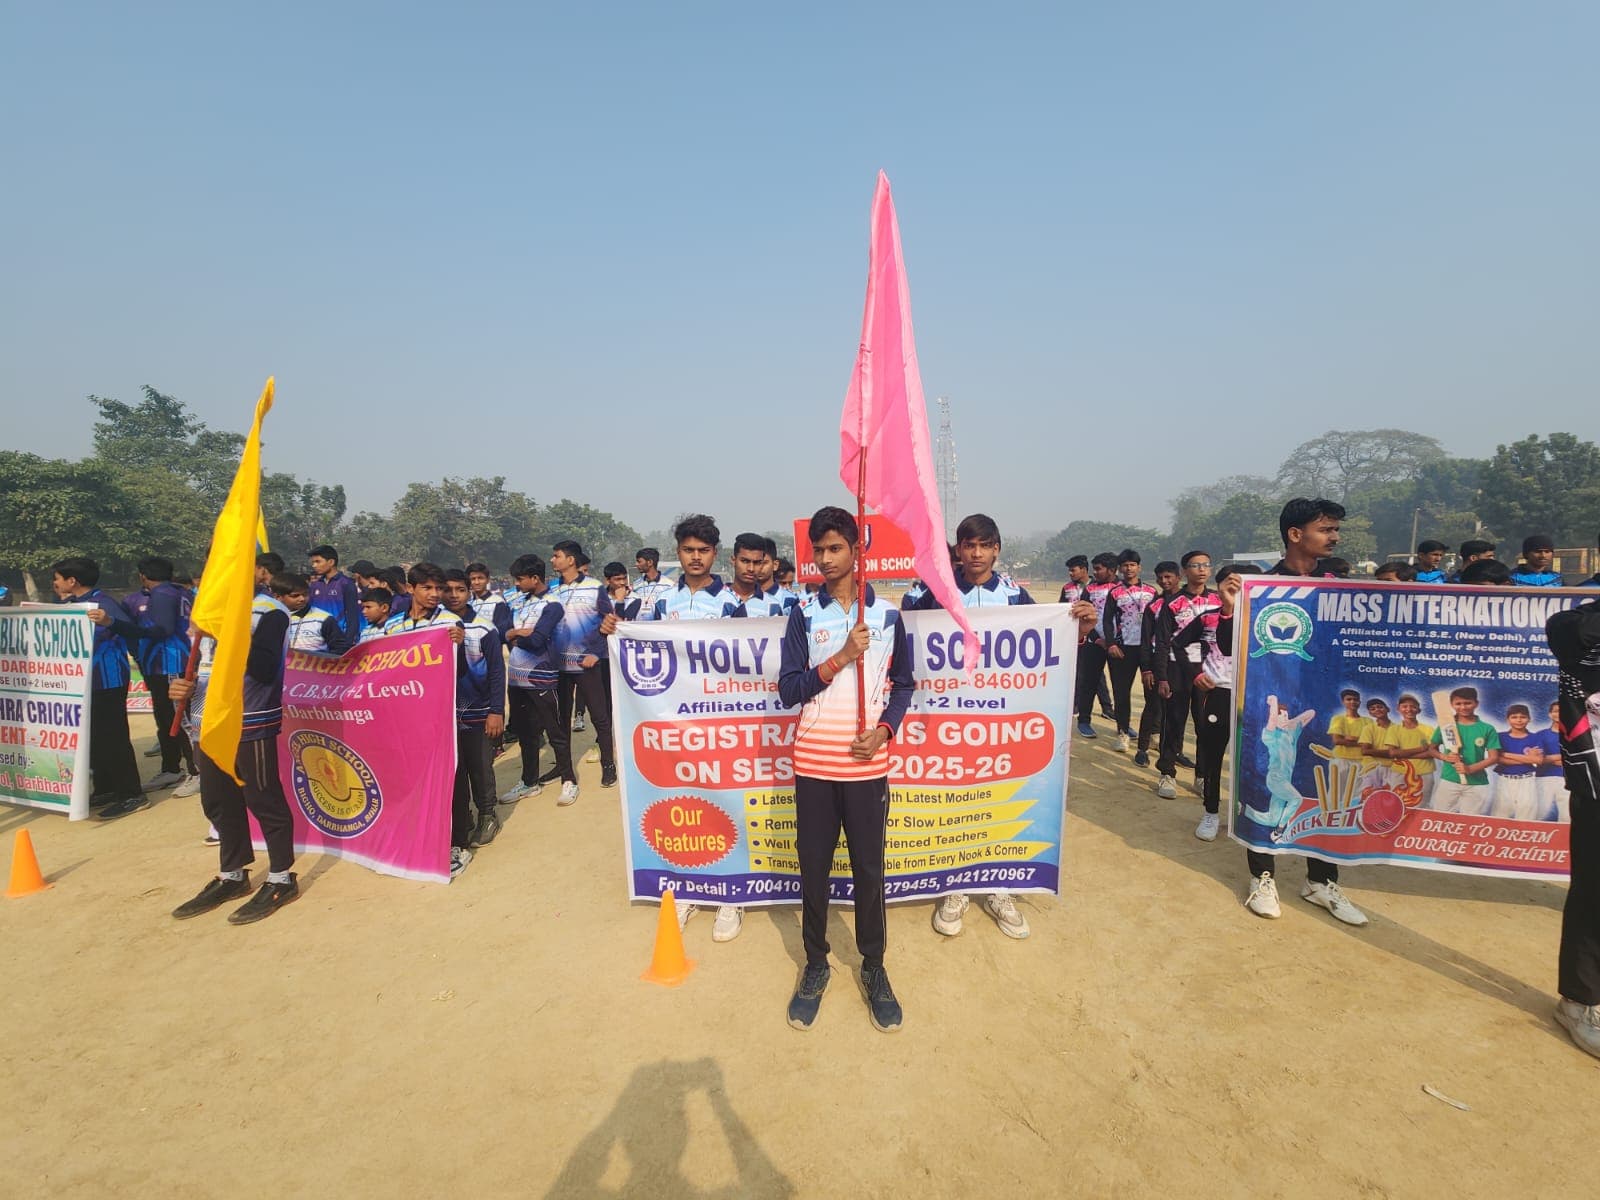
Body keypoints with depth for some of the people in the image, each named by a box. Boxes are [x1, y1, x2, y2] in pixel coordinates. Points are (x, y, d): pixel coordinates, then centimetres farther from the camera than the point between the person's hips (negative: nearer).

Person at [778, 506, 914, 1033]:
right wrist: (841, 657, -17)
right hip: (813, 763, 0)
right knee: (813, 868, 10)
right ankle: (815, 964, 30)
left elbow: (902, 685, 9)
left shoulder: (887, 614, 2)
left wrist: (884, 729, -8)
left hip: (867, 765, 0)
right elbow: (789, 690, -5)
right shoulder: (803, 613, 0)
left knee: (869, 869, 9)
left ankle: (874, 966, 29)